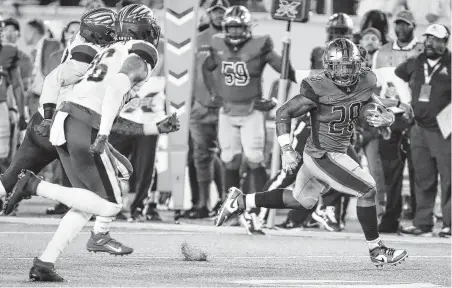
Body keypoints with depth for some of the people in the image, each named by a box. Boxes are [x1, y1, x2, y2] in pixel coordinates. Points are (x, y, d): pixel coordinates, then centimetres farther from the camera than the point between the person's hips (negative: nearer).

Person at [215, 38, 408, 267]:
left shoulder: (364, 83, -3)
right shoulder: (318, 88, -21)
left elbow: (386, 114, 7)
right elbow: (283, 113, -14)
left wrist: (383, 118, -18)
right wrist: (286, 150, -20)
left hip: (338, 152, 8)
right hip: (323, 156, -8)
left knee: (301, 201, 23)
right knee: (368, 190, -12)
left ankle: (239, 201, 33)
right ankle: (376, 251, 0)